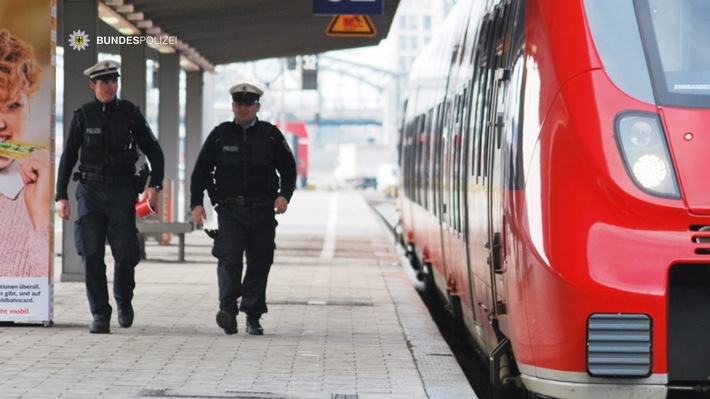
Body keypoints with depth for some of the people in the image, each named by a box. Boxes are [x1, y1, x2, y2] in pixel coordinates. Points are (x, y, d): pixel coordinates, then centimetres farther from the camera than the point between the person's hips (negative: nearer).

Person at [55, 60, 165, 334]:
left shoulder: (130, 114, 3)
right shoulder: (83, 116, 3)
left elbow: (154, 152, 7)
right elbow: (68, 158, 7)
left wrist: (154, 185, -7)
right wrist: (61, 196, 0)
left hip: (122, 191, 0)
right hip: (91, 190, 0)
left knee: (126, 254, -6)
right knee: (92, 254, -7)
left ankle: (124, 300, 23)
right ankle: (100, 316, 0)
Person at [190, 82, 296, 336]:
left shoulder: (271, 135, 7)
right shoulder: (220, 135, 6)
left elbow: (288, 169, 10)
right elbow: (200, 171, 8)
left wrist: (284, 195, -8)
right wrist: (196, 203, -3)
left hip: (262, 211, 1)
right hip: (229, 210, -1)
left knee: (259, 263, 4)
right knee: (229, 258, -17)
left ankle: (253, 317, 13)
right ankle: (228, 309, -25)